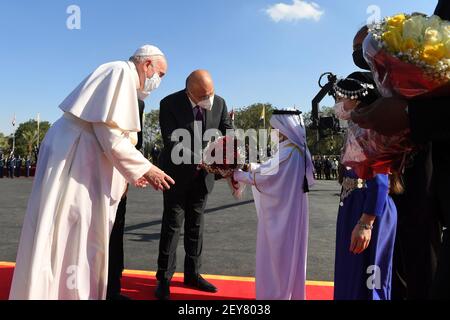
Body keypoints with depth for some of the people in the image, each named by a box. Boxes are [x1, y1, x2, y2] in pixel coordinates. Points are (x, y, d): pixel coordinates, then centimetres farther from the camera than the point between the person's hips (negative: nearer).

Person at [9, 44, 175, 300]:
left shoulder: (125, 81, 19)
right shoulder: (121, 72, -11)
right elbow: (110, 136, -20)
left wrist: (131, 172, 17)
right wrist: (145, 168, -13)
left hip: (83, 159, 10)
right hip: (71, 157, -10)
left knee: (79, 236, 13)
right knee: (67, 236, -3)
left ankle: (67, 290, 25)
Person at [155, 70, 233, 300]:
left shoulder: (219, 103, -8)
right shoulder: (170, 104, -18)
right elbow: (171, 141, -23)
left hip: (203, 173, 4)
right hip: (177, 172, -3)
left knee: (196, 224, 11)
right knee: (173, 223, 2)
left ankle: (192, 274, 25)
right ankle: (164, 278, 16)